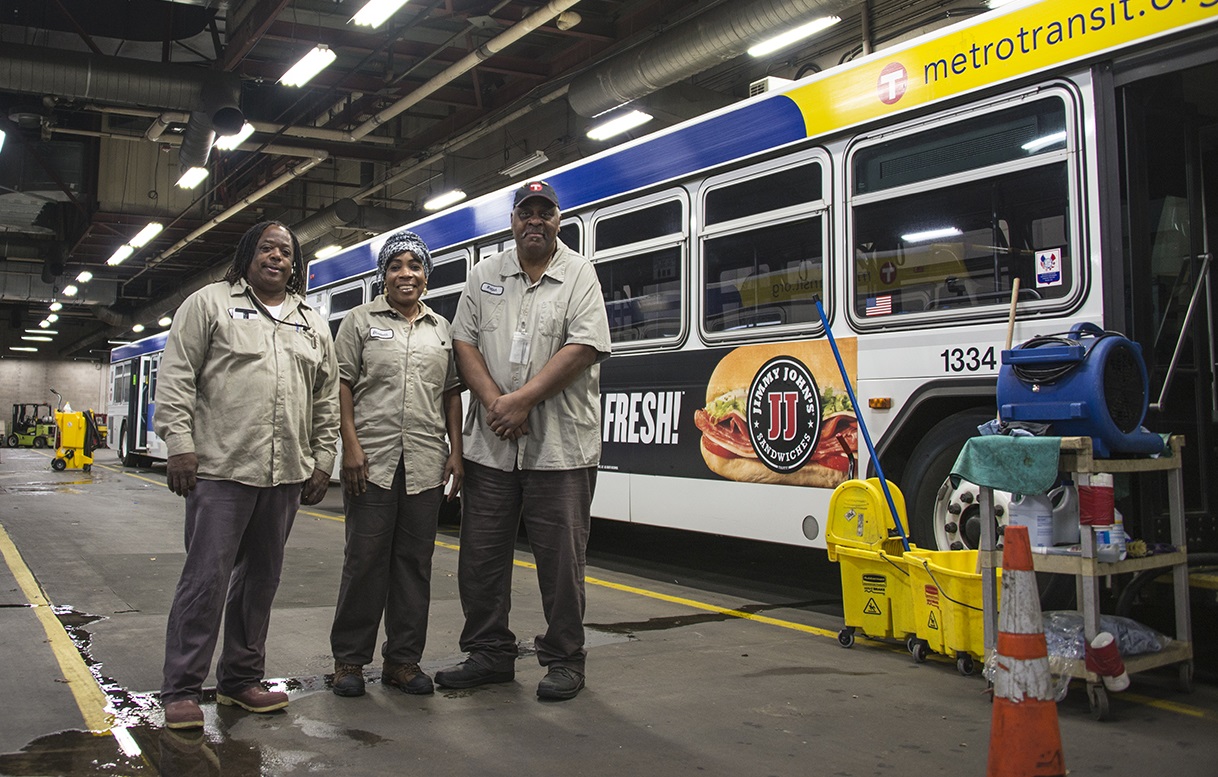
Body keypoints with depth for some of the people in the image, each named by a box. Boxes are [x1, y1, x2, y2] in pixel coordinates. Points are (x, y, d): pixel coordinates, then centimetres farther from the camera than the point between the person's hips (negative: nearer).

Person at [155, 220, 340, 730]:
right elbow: (176, 377, -2)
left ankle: (240, 680, 24)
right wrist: (180, 443, -10)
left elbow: (327, 400, 18)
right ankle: (182, 691, 7)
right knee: (207, 578, -5)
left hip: (287, 476, 5)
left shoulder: (313, 324, 17)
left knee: (261, 578, 11)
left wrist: (323, 460, 11)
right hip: (221, 468, -5)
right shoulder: (210, 303, 5)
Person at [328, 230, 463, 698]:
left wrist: (456, 452, 6)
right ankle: (349, 660, 12)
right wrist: (351, 446, -11)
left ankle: (403, 659, 16)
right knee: (365, 559, 0)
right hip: (372, 461, -3)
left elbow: (452, 393, 15)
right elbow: (342, 385, -1)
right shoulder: (361, 321, 6)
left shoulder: (441, 329, 16)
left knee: (415, 562, 6)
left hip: (425, 464, 3)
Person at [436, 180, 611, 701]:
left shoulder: (579, 275, 1)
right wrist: (493, 402, -10)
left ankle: (564, 660, 18)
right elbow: (464, 343, 6)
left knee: (560, 559, 3)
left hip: (560, 447, -4)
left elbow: (583, 349, -11)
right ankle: (490, 654, 25)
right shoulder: (485, 276, 12)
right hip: (490, 444, 4)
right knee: (480, 555, 9)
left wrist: (522, 399, -16)